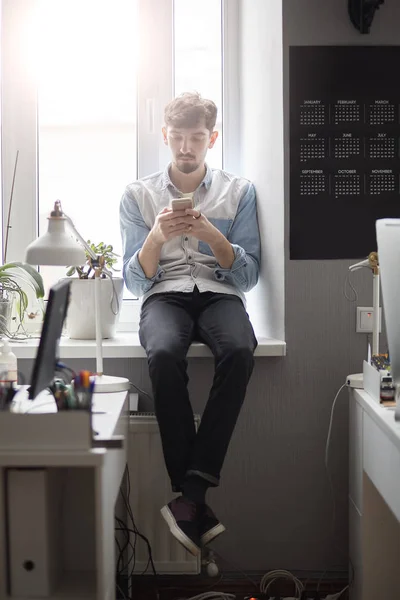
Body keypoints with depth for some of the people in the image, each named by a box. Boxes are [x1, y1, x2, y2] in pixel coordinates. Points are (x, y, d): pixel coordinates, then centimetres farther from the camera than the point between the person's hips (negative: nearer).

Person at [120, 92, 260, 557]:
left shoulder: (238, 192, 10)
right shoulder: (138, 195, 11)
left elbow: (248, 276, 5)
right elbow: (135, 281, 7)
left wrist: (211, 234, -12)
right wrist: (157, 236, -13)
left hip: (219, 294, 1)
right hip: (164, 296, 0)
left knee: (239, 351, -37)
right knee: (163, 354, -37)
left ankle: (192, 493, -34)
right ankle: (195, 503, -32)